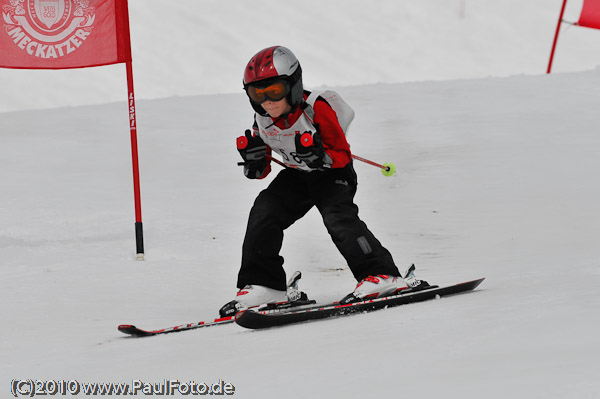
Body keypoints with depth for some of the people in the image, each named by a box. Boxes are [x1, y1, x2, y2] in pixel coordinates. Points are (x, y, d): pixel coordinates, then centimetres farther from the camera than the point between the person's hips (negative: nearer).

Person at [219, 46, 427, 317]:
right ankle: (261, 285, -6)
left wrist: (320, 158, -40)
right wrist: (254, 163, -22)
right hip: (296, 176, 6)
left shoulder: (316, 109, -27)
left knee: (337, 215, -28)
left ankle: (381, 275, -28)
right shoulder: (262, 121, -10)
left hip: (333, 173, -5)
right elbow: (260, 171, 1)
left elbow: (343, 156, -20)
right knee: (264, 211, -12)